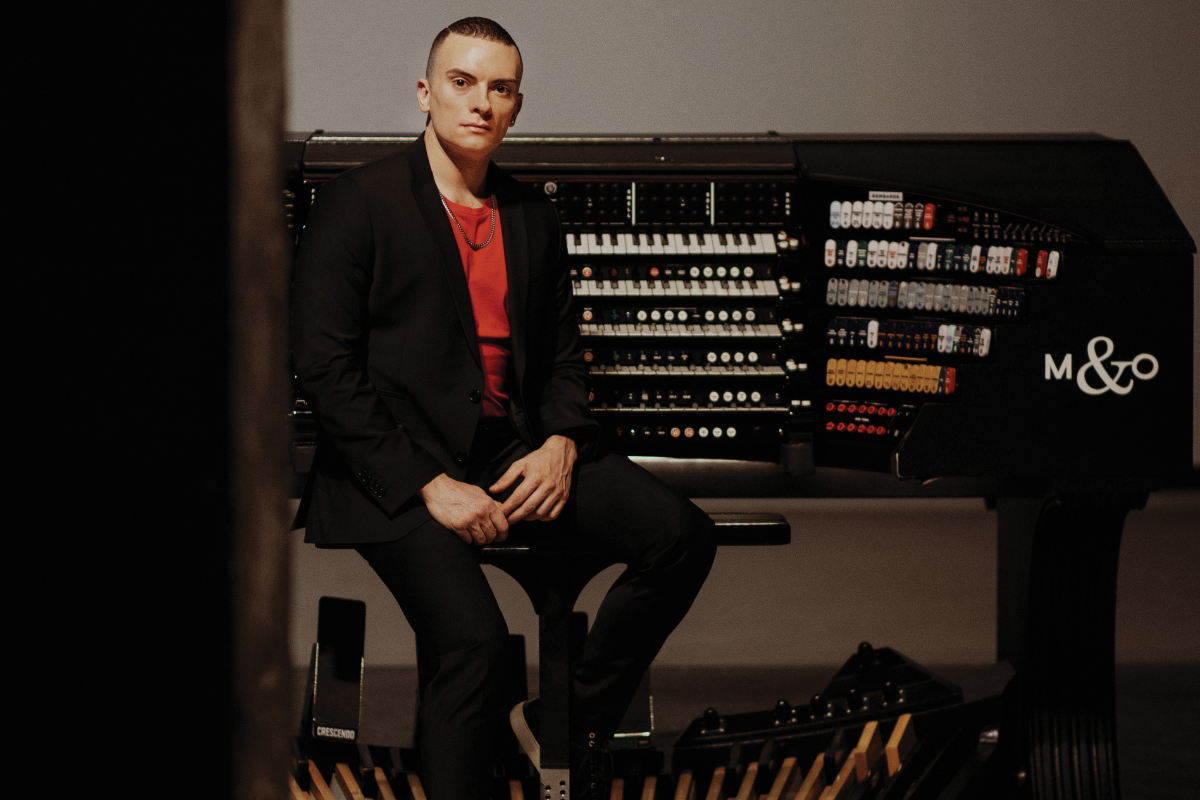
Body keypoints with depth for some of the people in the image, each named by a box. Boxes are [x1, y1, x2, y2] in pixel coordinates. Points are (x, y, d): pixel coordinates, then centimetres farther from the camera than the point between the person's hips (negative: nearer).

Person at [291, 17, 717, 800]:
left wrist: (562, 444, -2)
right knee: (474, 636, -30)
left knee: (682, 534, -14)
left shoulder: (533, 216, 16)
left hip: (514, 453, 6)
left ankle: (570, 724, 3)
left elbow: (562, 354, 22)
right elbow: (327, 369, -9)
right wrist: (430, 485, -16)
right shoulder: (358, 202, -2)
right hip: (397, 467, -6)